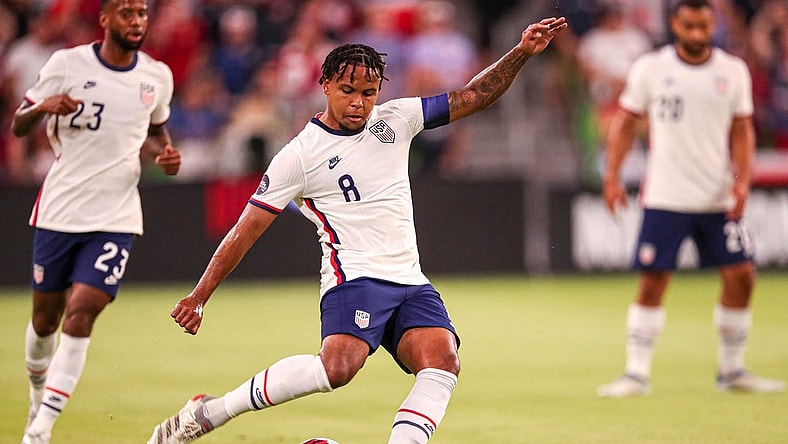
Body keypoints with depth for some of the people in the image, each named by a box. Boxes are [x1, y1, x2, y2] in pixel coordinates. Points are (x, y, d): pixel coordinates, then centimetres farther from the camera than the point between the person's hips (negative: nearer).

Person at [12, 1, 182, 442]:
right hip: (59, 211, 0)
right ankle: (39, 396, 39)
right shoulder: (67, 64, -5)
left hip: (116, 218, 0)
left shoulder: (157, 76, 4)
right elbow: (19, 127, 0)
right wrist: (43, 107, -22)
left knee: (81, 314, -14)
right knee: (46, 318, 10)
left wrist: (166, 153, 1)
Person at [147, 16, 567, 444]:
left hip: (411, 281, 6)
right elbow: (245, 231, -1)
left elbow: (472, 97, 15)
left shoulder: (393, 120, 11)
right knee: (338, 365, -32)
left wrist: (522, 52, 2)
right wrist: (198, 297, -4)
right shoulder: (299, 155, -2)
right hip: (354, 278, -6)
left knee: (443, 362, -23)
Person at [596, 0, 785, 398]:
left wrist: (743, 180, -5)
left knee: (740, 277, -2)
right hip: (664, 198, -2)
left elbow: (742, 131, 9)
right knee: (652, 282, -5)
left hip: (718, 199, 2)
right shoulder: (649, 68, -1)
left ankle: (732, 370, 14)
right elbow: (625, 122, 5)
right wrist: (612, 177, -4)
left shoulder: (733, 71, 4)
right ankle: (636, 373, 3)